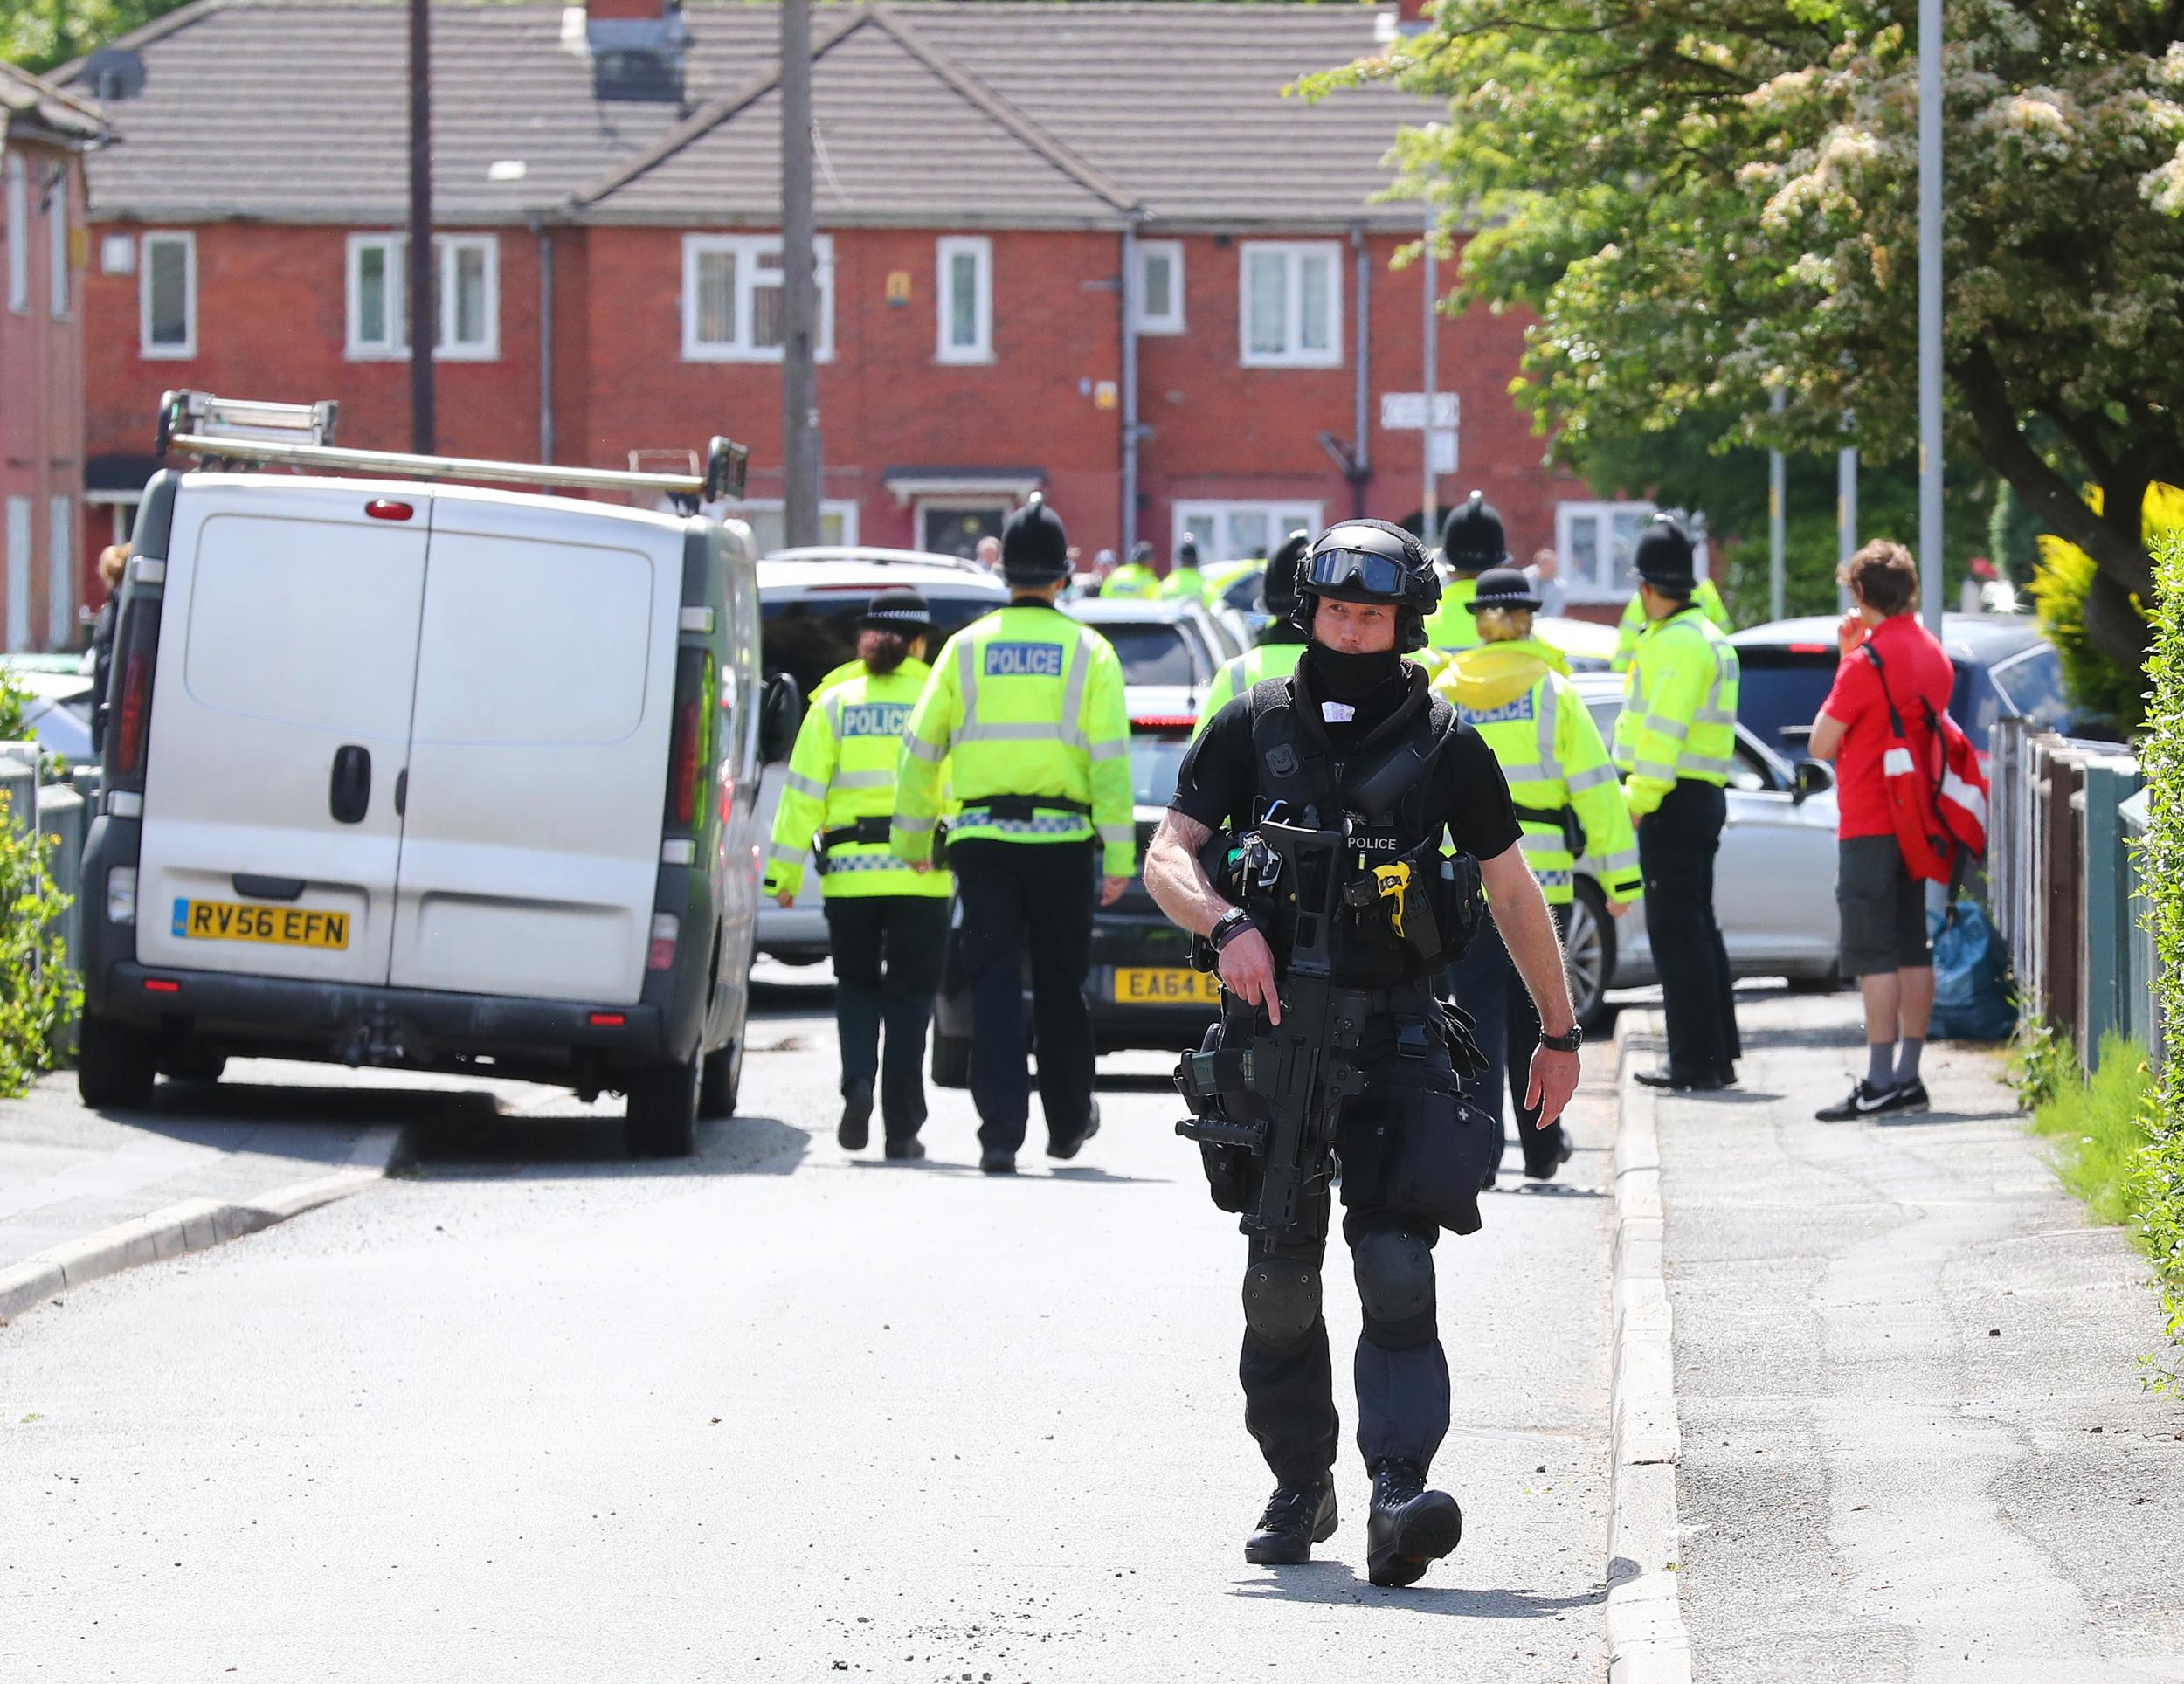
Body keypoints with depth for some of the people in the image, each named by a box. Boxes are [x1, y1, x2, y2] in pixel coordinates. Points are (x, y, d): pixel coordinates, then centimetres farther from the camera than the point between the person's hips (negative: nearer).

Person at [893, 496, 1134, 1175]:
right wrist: (1120, 854, -4)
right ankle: (1068, 1122, 27)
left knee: (994, 985, -1)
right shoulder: (1088, 651, 1)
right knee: (1060, 985, 13)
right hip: (1062, 839, 0)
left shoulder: (966, 648, 5)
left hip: (981, 838, 0)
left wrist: (912, 838, 16)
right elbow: (1111, 758, -5)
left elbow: (920, 751, 6)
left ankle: (1001, 1130, -12)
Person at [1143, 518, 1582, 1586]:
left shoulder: (1444, 746, 5)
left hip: (1396, 1033, -1)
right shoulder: (1252, 728, 6)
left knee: (1397, 1269, -14)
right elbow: (1167, 857, 3)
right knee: (1281, 1278, 6)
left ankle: (1399, 1499, -23)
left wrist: (1559, 1032, 17)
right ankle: (1299, 1489, 22)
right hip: (1271, 1025, 1)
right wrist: (1228, 926, -18)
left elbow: (1512, 892, 14)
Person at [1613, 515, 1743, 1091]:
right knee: (1696, 926, 16)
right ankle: (1717, 1054, 20)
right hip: (1703, 795, 10)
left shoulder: (1675, 642, -15)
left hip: (1674, 801, -10)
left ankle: (1695, 1060, -8)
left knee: (1676, 930, -8)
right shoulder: (1708, 636, 18)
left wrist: (1639, 797, -20)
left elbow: (1664, 729, -21)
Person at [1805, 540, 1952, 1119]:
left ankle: (1881, 1082, -11)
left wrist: (1845, 658, -2)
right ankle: (1908, 1076, 11)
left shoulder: (1867, 661, -15)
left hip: (1870, 827, -8)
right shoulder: (1934, 654, 10)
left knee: (1875, 957, -8)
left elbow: (1823, 744, -10)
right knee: (1914, 951, 9)